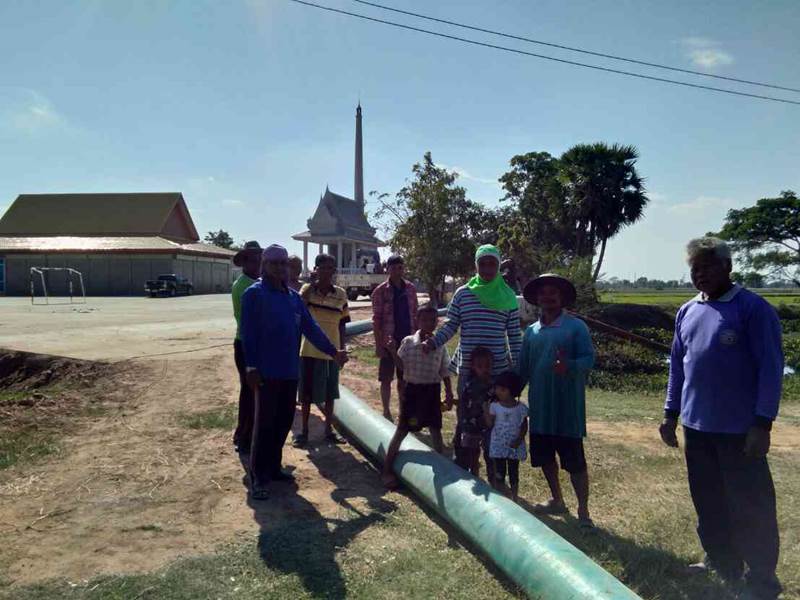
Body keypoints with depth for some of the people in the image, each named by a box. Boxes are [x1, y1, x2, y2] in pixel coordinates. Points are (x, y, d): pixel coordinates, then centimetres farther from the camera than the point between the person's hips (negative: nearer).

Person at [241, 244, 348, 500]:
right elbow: (248, 332, -11)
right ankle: (258, 477, 6)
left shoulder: (293, 296, 12)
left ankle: (274, 467, 26)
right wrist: (251, 367, -16)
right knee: (265, 423, -3)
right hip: (267, 371, -6)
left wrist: (333, 351, 3)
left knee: (284, 421, 13)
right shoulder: (254, 294, -7)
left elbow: (311, 327, 10)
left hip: (290, 370, 7)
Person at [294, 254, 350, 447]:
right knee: (306, 393, 8)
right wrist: (312, 284, -22)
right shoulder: (307, 289, -4)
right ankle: (304, 430, 22)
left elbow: (342, 323, 8)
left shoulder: (341, 294, 0)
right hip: (309, 350, -2)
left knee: (330, 392, 12)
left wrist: (342, 349, 8)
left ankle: (329, 430, 26)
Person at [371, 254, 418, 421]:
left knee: (404, 379, 13)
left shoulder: (410, 288, 5)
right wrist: (378, 345, -11)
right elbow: (376, 320, -7)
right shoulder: (380, 291, -7)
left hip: (408, 340, 3)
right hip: (389, 342, -3)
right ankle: (386, 412, 18)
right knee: (386, 379, 6)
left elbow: (415, 315, 9)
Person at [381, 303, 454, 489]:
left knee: (435, 429, 10)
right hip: (412, 389, -2)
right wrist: (393, 352, -19)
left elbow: (444, 372, 6)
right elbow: (403, 367, -5)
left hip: (432, 391, 2)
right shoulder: (408, 342, -5)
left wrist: (449, 393, 3)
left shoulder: (440, 345, 1)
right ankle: (387, 469, 10)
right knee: (402, 429, 2)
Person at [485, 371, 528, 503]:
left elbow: (524, 426, -1)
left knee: (513, 472, 10)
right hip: (499, 446, 1)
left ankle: (514, 498, 22)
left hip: (514, 446, -1)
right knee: (499, 473, 6)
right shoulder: (494, 406, -3)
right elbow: (490, 424, -4)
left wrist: (519, 440, -14)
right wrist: (486, 412, -17)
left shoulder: (521, 407, -6)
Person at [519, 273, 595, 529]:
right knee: (544, 457, 14)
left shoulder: (576, 327, -5)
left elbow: (589, 358, -12)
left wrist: (569, 366, -32)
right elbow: (523, 368, 13)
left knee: (574, 460, 0)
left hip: (568, 406, -5)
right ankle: (557, 500, 33)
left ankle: (583, 511, 13)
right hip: (540, 406, 5)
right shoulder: (531, 331, 9)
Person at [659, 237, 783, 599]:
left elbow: (770, 368, -12)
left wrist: (763, 423, -17)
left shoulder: (754, 309, -10)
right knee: (708, 502, 17)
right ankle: (722, 564, 34)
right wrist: (671, 413, 12)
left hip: (739, 429, -6)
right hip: (696, 426, 6)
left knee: (750, 507, 4)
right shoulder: (687, 312, 8)